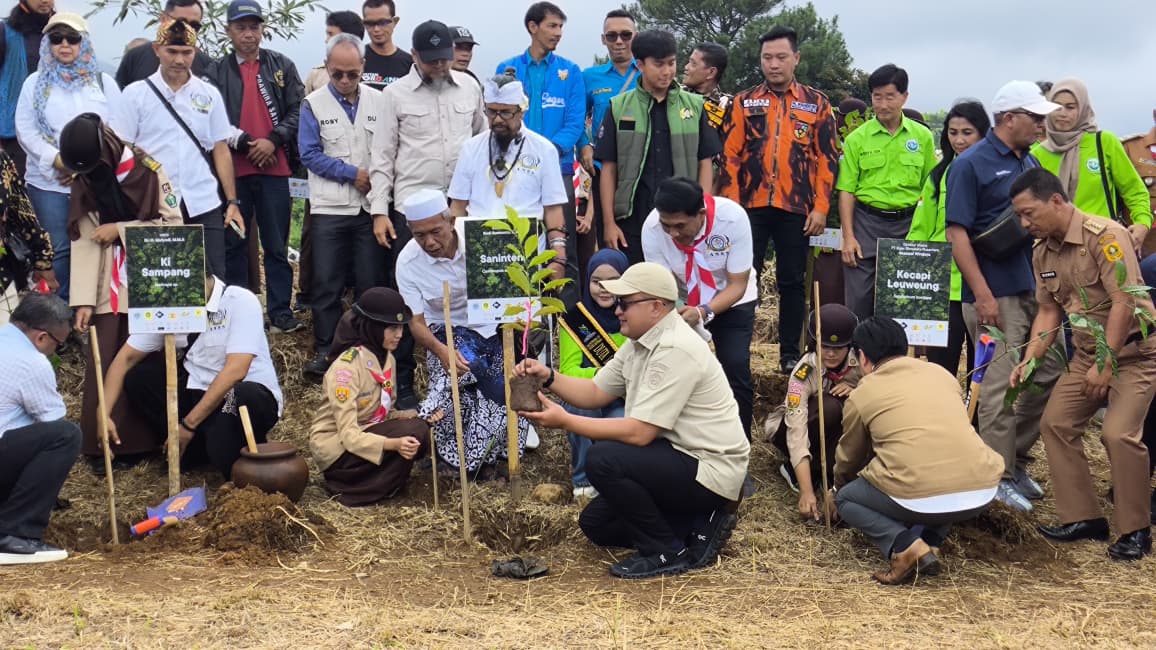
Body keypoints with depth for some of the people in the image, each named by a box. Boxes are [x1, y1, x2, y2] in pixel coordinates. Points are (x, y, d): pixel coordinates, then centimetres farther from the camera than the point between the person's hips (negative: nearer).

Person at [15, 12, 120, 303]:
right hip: (48, 181, 0)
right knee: (61, 248, -2)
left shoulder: (103, 82, 9)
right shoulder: (36, 83, 9)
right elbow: (25, 130, 2)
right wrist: (58, 161, -12)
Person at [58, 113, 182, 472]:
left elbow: (173, 223, -9)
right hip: (108, 287, 3)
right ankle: (101, 442, 6)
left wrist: (121, 230, -12)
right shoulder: (83, 183, 4)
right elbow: (82, 241, -2)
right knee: (102, 363, -1)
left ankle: (135, 440, 8)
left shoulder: (147, 171, -7)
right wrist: (83, 299, -9)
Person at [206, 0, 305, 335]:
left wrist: (273, 141, -10)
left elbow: (296, 111, 2)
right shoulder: (217, 71, 5)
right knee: (233, 243, 7)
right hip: (232, 169, 0)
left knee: (277, 245, 3)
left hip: (274, 167, 0)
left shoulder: (282, 66, 8)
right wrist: (244, 144, -9)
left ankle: (280, 313, 7)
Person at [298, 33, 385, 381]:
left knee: (370, 283, 6)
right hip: (329, 208, -1)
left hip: (371, 206, 1)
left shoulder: (379, 101, 4)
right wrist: (353, 174, -11)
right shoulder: (313, 104, 0)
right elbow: (310, 154, -6)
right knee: (326, 284, 1)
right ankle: (324, 350, 10)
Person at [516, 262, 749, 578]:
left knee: (602, 459, -26)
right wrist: (548, 377, -4)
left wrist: (564, 421, -23)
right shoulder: (640, 342, 7)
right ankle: (697, 526, 12)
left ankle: (666, 552, -10)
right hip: (676, 460, 10)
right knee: (595, 523, 12)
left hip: (710, 471, -10)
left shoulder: (675, 350, -24)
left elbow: (639, 432, -27)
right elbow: (595, 393, 13)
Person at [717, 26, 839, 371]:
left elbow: (827, 158, 4)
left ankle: (790, 354, 15)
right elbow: (730, 155, 3)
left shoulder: (816, 104, 7)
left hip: (795, 209, 0)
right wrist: (730, 205, -5)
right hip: (750, 206, 0)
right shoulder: (744, 102, 7)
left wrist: (820, 208, -3)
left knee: (792, 282, 7)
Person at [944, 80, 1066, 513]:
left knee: (1049, 375, 12)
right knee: (1001, 389, -3)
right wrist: (982, 294, -19)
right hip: (997, 296, -8)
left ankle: (1018, 460, 26)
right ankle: (1000, 476, 9)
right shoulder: (971, 164, -9)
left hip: (1036, 290, 8)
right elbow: (957, 233, -14)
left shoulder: (1030, 163, 14)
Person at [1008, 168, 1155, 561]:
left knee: (1118, 433, -20)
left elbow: (1123, 302, -24)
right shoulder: (1042, 252, 4)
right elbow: (1049, 312, 10)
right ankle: (1083, 518, 9)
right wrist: (1029, 361, -2)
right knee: (1055, 423, -1)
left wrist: (1106, 365, -22)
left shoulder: (1104, 235, -21)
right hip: (1087, 353, 8)